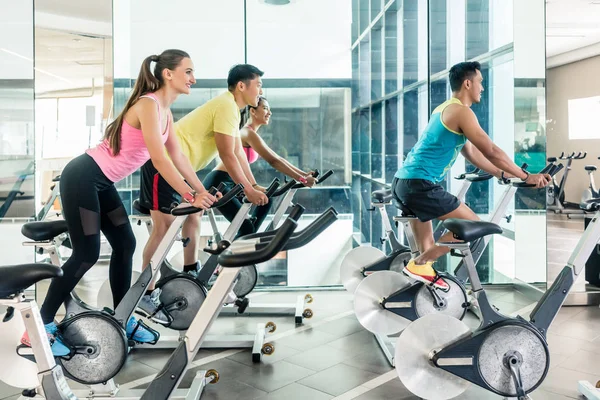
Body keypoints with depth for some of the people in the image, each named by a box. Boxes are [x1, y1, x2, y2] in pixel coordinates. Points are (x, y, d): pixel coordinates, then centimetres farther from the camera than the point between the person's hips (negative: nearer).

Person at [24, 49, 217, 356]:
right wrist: (190, 197, -21)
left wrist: (202, 191, 6)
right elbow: (159, 160, -25)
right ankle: (40, 326, 6)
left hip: (102, 182, 9)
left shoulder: (165, 110, 7)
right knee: (86, 254, -7)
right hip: (82, 177, -9)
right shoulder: (148, 104, -21)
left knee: (125, 245, 8)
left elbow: (178, 157, 10)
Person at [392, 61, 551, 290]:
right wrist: (526, 177, 1)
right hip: (420, 185, -10)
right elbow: (492, 152, -9)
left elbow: (471, 152, 27)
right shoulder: (461, 112, -9)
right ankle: (419, 265, -2)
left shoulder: (445, 109, 22)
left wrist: (501, 174, 30)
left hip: (403, 181, 10)